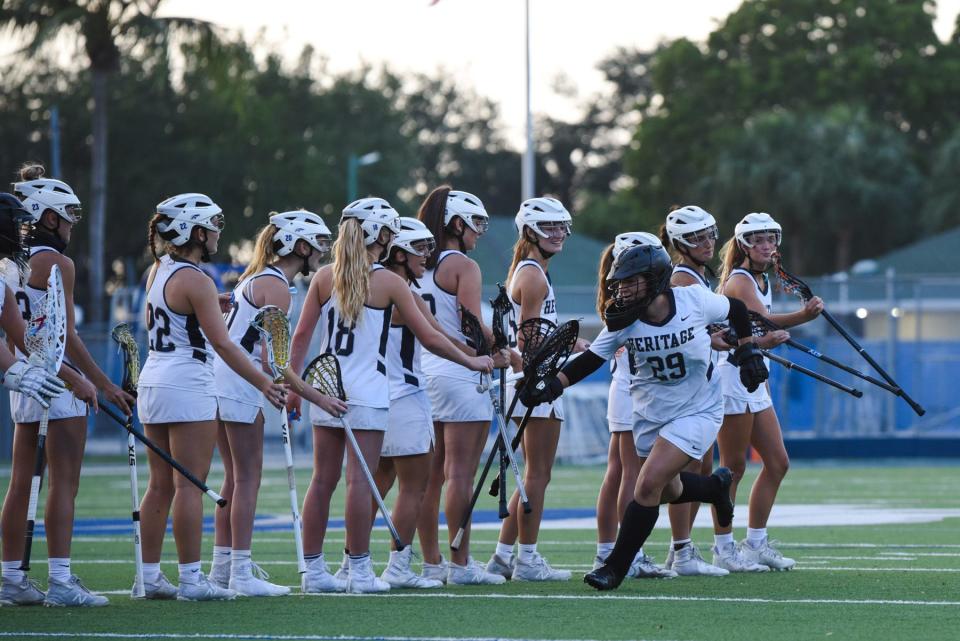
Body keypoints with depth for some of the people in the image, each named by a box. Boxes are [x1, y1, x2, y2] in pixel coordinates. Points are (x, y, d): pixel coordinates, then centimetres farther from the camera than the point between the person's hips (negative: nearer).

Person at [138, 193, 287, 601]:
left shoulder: (158, 270, 10)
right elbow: (222, 343, -19)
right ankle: (191, 578, -7)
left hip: (154, 380, 9)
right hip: (188, 387, -9)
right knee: (190, 486, -6)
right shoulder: (195, 281, -15)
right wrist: (263, 383, -18)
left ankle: (150, 575, 12)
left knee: (161, 485, 11)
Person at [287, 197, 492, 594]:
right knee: (359, 481, -3)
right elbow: (429, 338, -3)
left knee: (323, 480, 7)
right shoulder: (388, 282, -5)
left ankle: (313, 569, 8)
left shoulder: (324, 277, 5)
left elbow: (302, 333, 2)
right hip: (367, 394, -4)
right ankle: (359, 571, -1)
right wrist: (471, 361, 9)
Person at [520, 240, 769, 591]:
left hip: (696, 413, -4)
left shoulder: (693, 300, -18)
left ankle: (616, 566, -5)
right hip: (649, 414, 4)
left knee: (649, 484, -17)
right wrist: (553, 384, -23)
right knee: (668, 491, 17)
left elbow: (735, 309, 1)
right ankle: (715, 486, 51)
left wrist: (748, 350, 0)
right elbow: (591, 359, -9)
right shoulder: (623, 322, -13)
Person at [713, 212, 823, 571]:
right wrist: (802, 316, -39)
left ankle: (755, 544, 14)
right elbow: (762, 319, -29)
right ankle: (724, 548, -1)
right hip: (732, 377, -9)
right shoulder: (739, 280, -13)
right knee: (733, 466, -6)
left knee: (777, 463, 8)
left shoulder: (763, 282, 15)